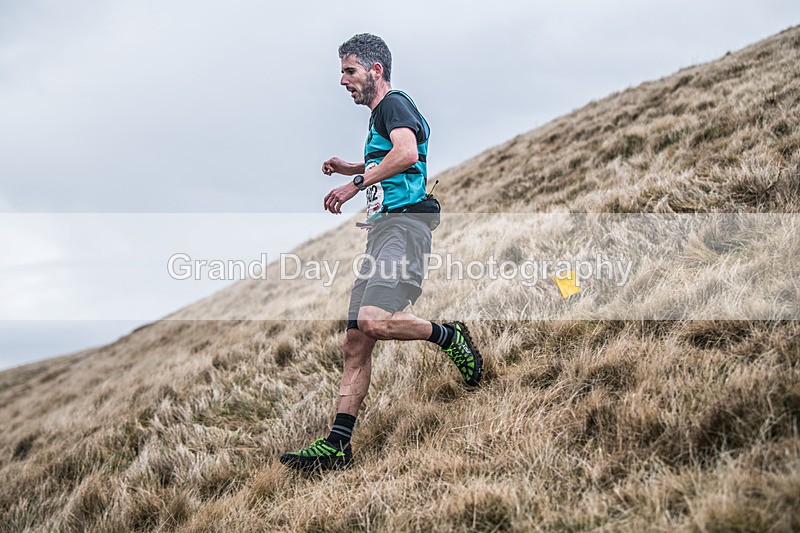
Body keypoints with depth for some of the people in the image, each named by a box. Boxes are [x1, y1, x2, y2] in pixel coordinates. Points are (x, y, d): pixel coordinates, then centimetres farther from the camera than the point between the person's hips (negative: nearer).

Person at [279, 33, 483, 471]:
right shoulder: (378, 117, 28)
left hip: (403, 225, -10)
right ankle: (337, 445, -2)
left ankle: (449, 336, -3)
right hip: (380, 230, 10)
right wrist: (350, 168, 32)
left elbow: (407, 153, -22)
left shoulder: (395, 103, -1)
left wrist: (356, 183, -16)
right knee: (355, 343, 1)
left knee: (375, 321, -30)